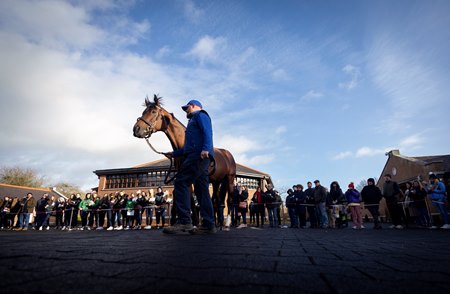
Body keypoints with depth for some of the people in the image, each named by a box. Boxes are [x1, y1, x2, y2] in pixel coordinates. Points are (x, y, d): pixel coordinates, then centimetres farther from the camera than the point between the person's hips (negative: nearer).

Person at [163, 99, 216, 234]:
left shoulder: (200, 115, 9)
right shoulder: (194, 121, 36)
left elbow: (207, 132, -12)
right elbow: (189, 146, 34)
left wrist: (205, 148, -28)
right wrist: (174, 154, 32)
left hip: (199, 155, -10)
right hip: (200, 158, 10)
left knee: (181, 183, -16)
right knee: (202, 190, 4)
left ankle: (184, 221, -20)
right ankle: (208, 224, 3)